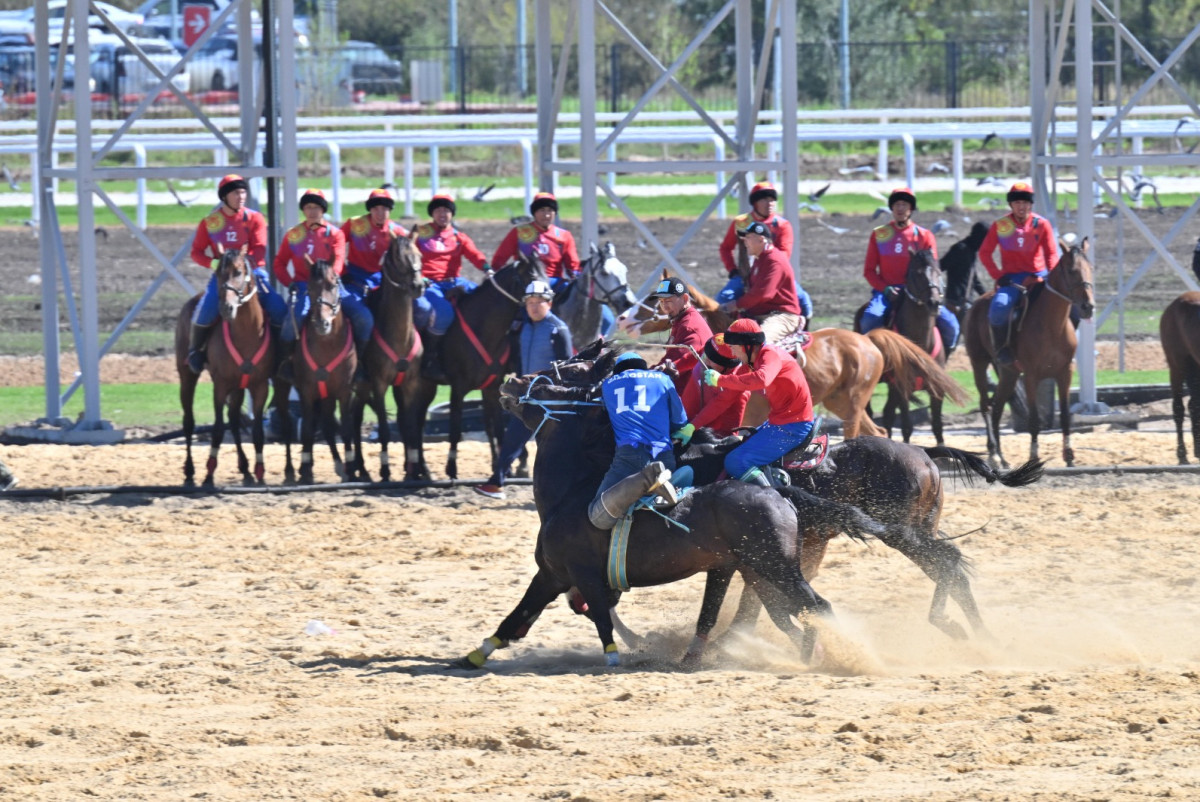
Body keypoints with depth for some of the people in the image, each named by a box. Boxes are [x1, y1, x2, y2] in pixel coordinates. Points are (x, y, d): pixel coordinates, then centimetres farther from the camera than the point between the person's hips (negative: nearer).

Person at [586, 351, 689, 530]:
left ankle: (646, 480, -39)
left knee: (599, 517, -16)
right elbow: (679, 422, 25)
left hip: (628, 453, -2)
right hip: (662, 454, 2)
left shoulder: (608, 385, 24)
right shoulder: (662, 379, 22)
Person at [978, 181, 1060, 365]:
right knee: (999, 308, -32)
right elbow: (984, 253, 2)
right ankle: (1001, 349, -11)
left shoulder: (1041, 224, 3)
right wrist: (998, 276, -9)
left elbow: (1051, 253, 3)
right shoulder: (1000, 225, 0)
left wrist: (1052, 276, -14)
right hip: (1012, 279, -2)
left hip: (1038, 275, 2)